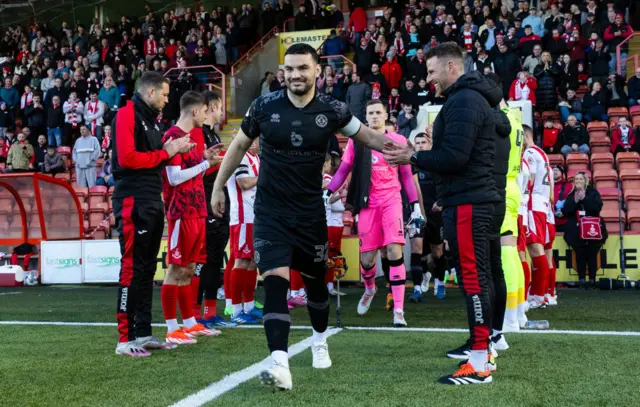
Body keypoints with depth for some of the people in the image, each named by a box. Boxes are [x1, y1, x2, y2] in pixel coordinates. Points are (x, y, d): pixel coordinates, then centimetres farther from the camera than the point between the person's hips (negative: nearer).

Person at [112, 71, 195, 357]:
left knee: (147, 269, 11)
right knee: (132, 270, -8)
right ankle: (125, 339, -4)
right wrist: (165, 153, -11)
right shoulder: (127, 114, -9)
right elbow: (127, 157, -19)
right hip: (133, 202, -9)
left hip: (153, 202, 9)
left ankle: (143, 332, 18)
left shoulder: (151, 119, 19)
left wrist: (176, 152, 7)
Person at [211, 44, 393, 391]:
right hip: (270, 212, -1)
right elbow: (239, 145, 7)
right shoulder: (264, 106, -8)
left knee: (315, 280, 17)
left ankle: (319, 341, 44)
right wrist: (218, 186, 10)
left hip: (310, 212, 2)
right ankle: (279, 362, -21)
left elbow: (367, 135, 4)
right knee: (275, 280, -18)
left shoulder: (332, 110, -8)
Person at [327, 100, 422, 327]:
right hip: (367, 203, 1)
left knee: (394, 251, -15)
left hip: (391, 200, -1)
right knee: (367, 258, 3)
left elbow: (406, 175, 9)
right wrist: (327, 193, -1)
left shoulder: (398, 140, 4)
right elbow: (343, 170, 10)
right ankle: (369, 289, 39)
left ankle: (398, 311, -11)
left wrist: (416, 205, 6)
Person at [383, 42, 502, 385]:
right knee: (474, 278, 13)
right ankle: (481, 352, 21)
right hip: (466, 199, 11)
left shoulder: (463, 101, -13)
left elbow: (454, 156, -21)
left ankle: (479, 366, -7)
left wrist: (412, 157, -11)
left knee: (473, 278, -9)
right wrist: (416, 154, 13)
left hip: (467, 204, -11)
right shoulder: (469, 98, 20)